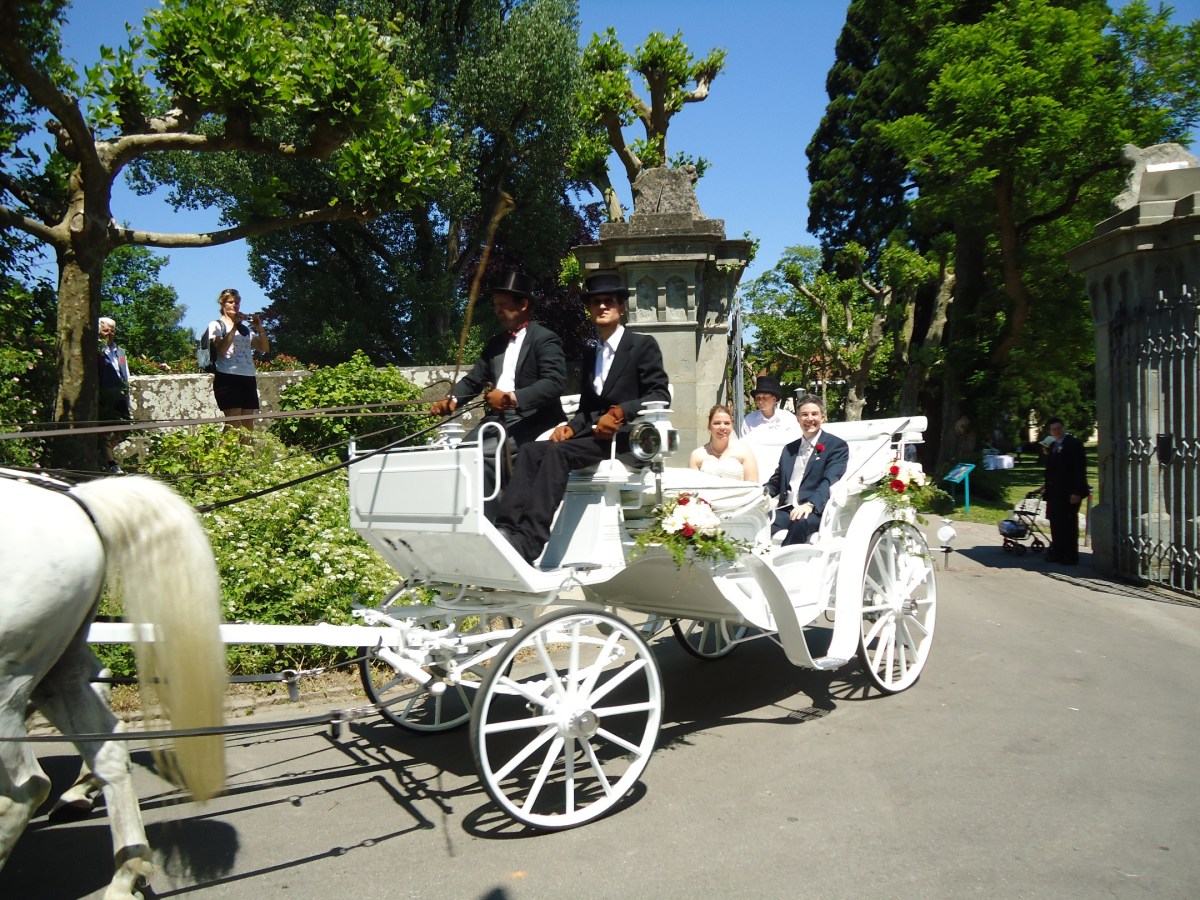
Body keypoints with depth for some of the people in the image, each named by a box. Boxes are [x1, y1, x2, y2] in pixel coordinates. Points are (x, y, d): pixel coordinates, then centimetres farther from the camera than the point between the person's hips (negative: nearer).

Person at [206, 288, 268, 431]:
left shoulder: (246, 328, 22)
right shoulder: (216, 325, 9)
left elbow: (265, 348, 14)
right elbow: (221, 349, -9)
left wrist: (260, 328, 1)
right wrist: (235, 327, -12)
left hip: (248, 378, 5)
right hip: (227, 377, -5)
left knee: (248, 423, 0)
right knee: (234, 423, -14)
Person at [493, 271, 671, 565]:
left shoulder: (643, 345, 4)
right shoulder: (590, 355, 24)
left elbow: (660, 396, -6)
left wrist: (620, 412, -20)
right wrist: (570, 427, 2)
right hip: (593, 433, 7)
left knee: (557, 452, -31)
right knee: (532, 450, -20)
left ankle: (528, 542, -40)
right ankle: (506, 530, -34)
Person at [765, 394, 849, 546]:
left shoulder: (837, 446, 5)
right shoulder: (789, 449, 25)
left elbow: (830, 481, -9)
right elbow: (777, 481, 23)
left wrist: (810, 505, -27)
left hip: (817, 511, -4)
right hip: (787, 509, 4)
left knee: (801, 521, -39)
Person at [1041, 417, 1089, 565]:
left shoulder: (1074, 443, -8)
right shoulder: (1052, 447, 15)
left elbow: (1080, 468, -13)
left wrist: (1077, 492, -18)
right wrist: (1046, 486, 10)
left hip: (1069, 492, -7)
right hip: (1054, 492, 7)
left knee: (1069, 524, -2)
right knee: (1055, 523, 8)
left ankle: (1071, 555, 5)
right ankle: (1057, 552, 15)